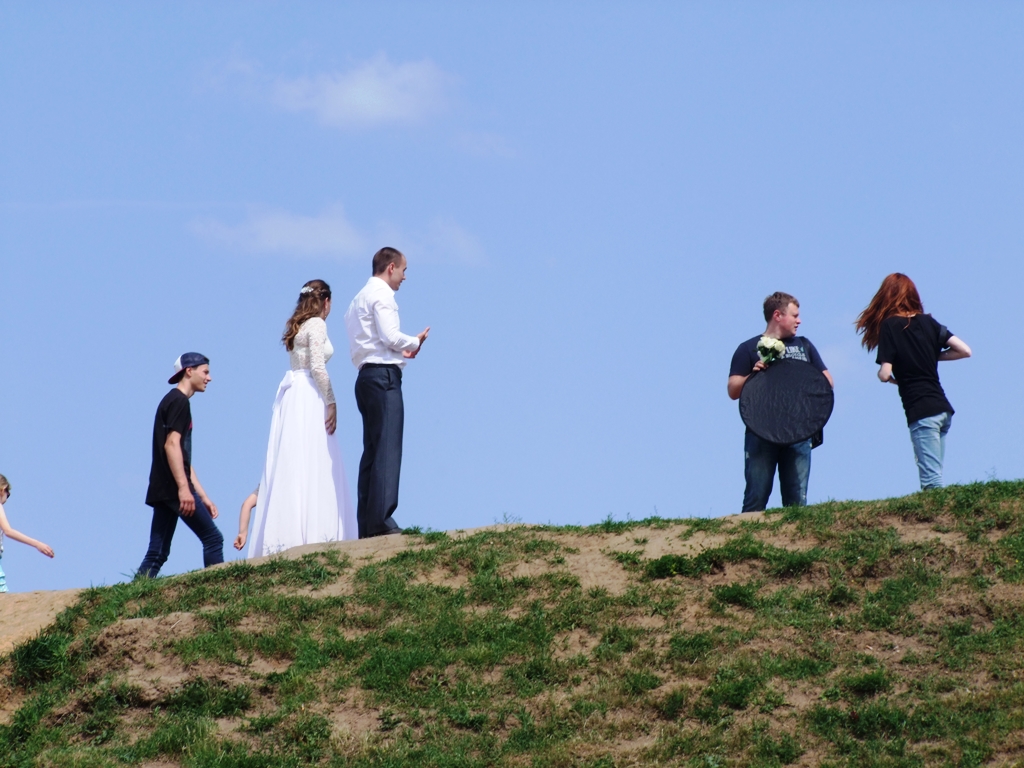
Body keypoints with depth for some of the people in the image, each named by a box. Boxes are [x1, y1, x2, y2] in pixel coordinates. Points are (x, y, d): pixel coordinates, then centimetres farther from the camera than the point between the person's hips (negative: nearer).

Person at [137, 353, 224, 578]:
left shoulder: (174, 402, 24)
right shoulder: (179, 401, -5)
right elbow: (171, 445, -17)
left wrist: (203, 496, 23)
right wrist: (183, 488, -24)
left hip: (163, 491, 9)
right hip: (174, 488, -9)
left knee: (156, 555, 3)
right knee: (213, 539, -7)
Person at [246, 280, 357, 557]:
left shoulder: (298, 327, 18)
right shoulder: (317, 325, -6)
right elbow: (317, 367, -15)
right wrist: (331, 402, -13)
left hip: (291, 397, 9)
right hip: (309, 398, -9)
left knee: (290, 467, 5)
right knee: (311, 464, -11)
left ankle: (288, 532, 2)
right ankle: (311, 531, -17)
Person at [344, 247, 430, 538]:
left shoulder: (360, 298, 24)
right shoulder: (381, 294, -5)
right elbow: (391, 336, -16)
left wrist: (398, 351, 16)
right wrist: (416, 342, 1)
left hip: (366, 377, 10)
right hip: (383, 376, -10)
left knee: (372, 451, 7)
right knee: (388, 449, -15)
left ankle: (367, 525, 3)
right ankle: (381, 519, -23)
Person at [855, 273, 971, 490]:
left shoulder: (889, 326, -5)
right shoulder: (928, 322, 11)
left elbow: (885, 374, -11)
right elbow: (964, 350, 7)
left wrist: (890, 378, 12)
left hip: (920, 411, -6)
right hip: (943, 408, 6)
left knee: (931, 482, -10)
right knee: (933, 477, 11)